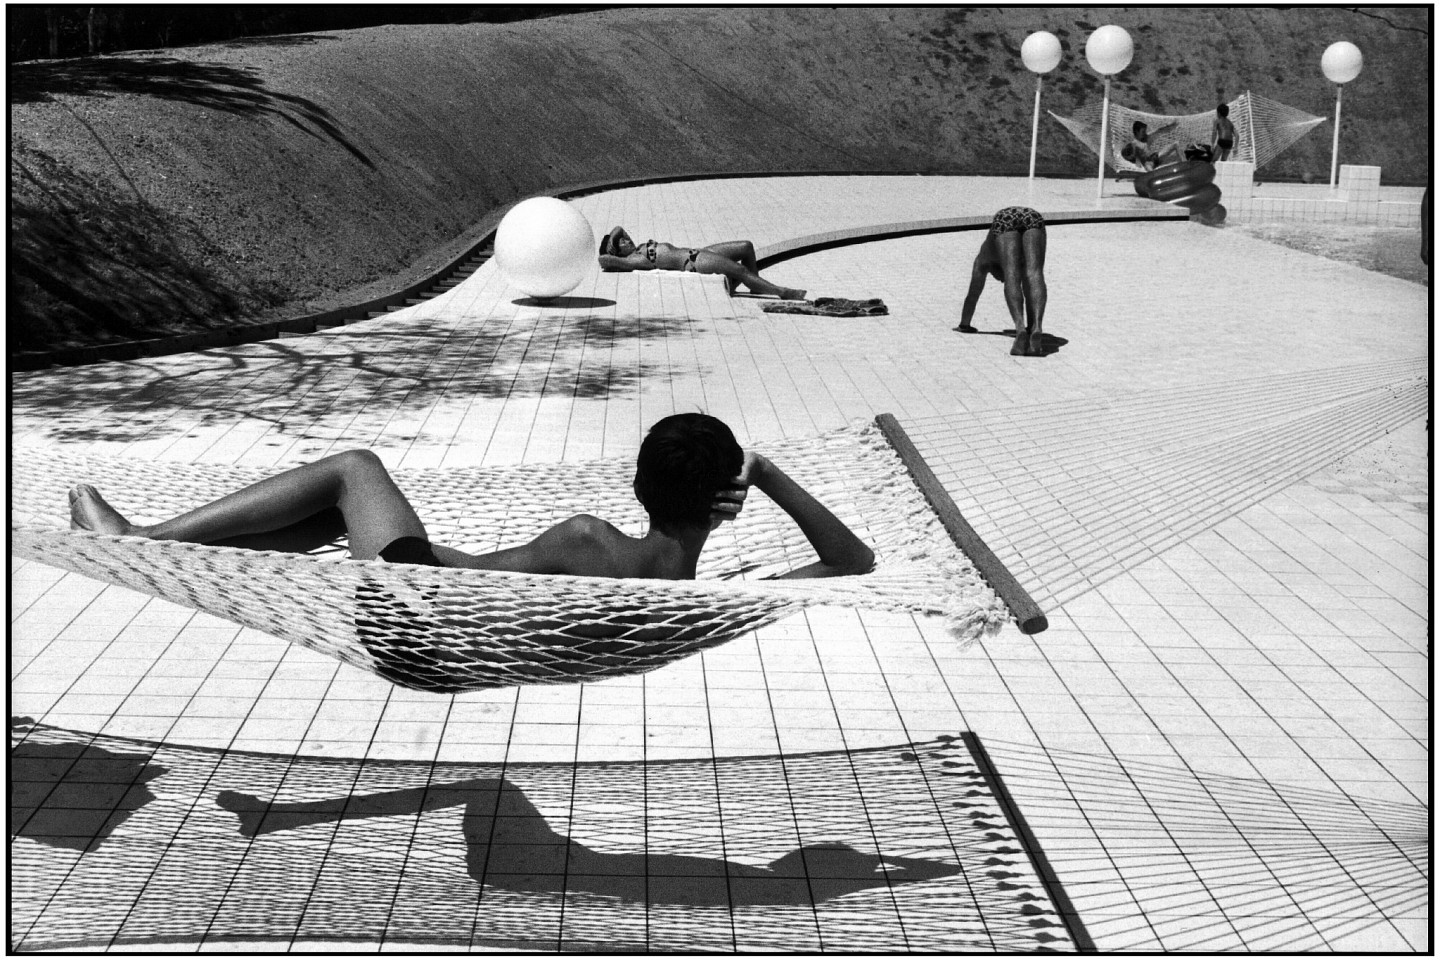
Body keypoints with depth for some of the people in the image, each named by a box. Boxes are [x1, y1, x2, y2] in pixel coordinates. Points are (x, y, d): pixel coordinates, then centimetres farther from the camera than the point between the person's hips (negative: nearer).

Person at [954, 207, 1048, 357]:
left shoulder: (985, 256, 39)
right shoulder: (1022, 259, 43)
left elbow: (973, 294, 44)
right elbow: (1029, 290, 50)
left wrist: (964, 325, 54)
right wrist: (1031, 325, 60)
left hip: (1005, 220, -2)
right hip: (1033, 217, 2)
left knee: (1012, 279, -14)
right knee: (1033, 275, -15)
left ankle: (1020, 329, -38)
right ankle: (1036, 329, -38)